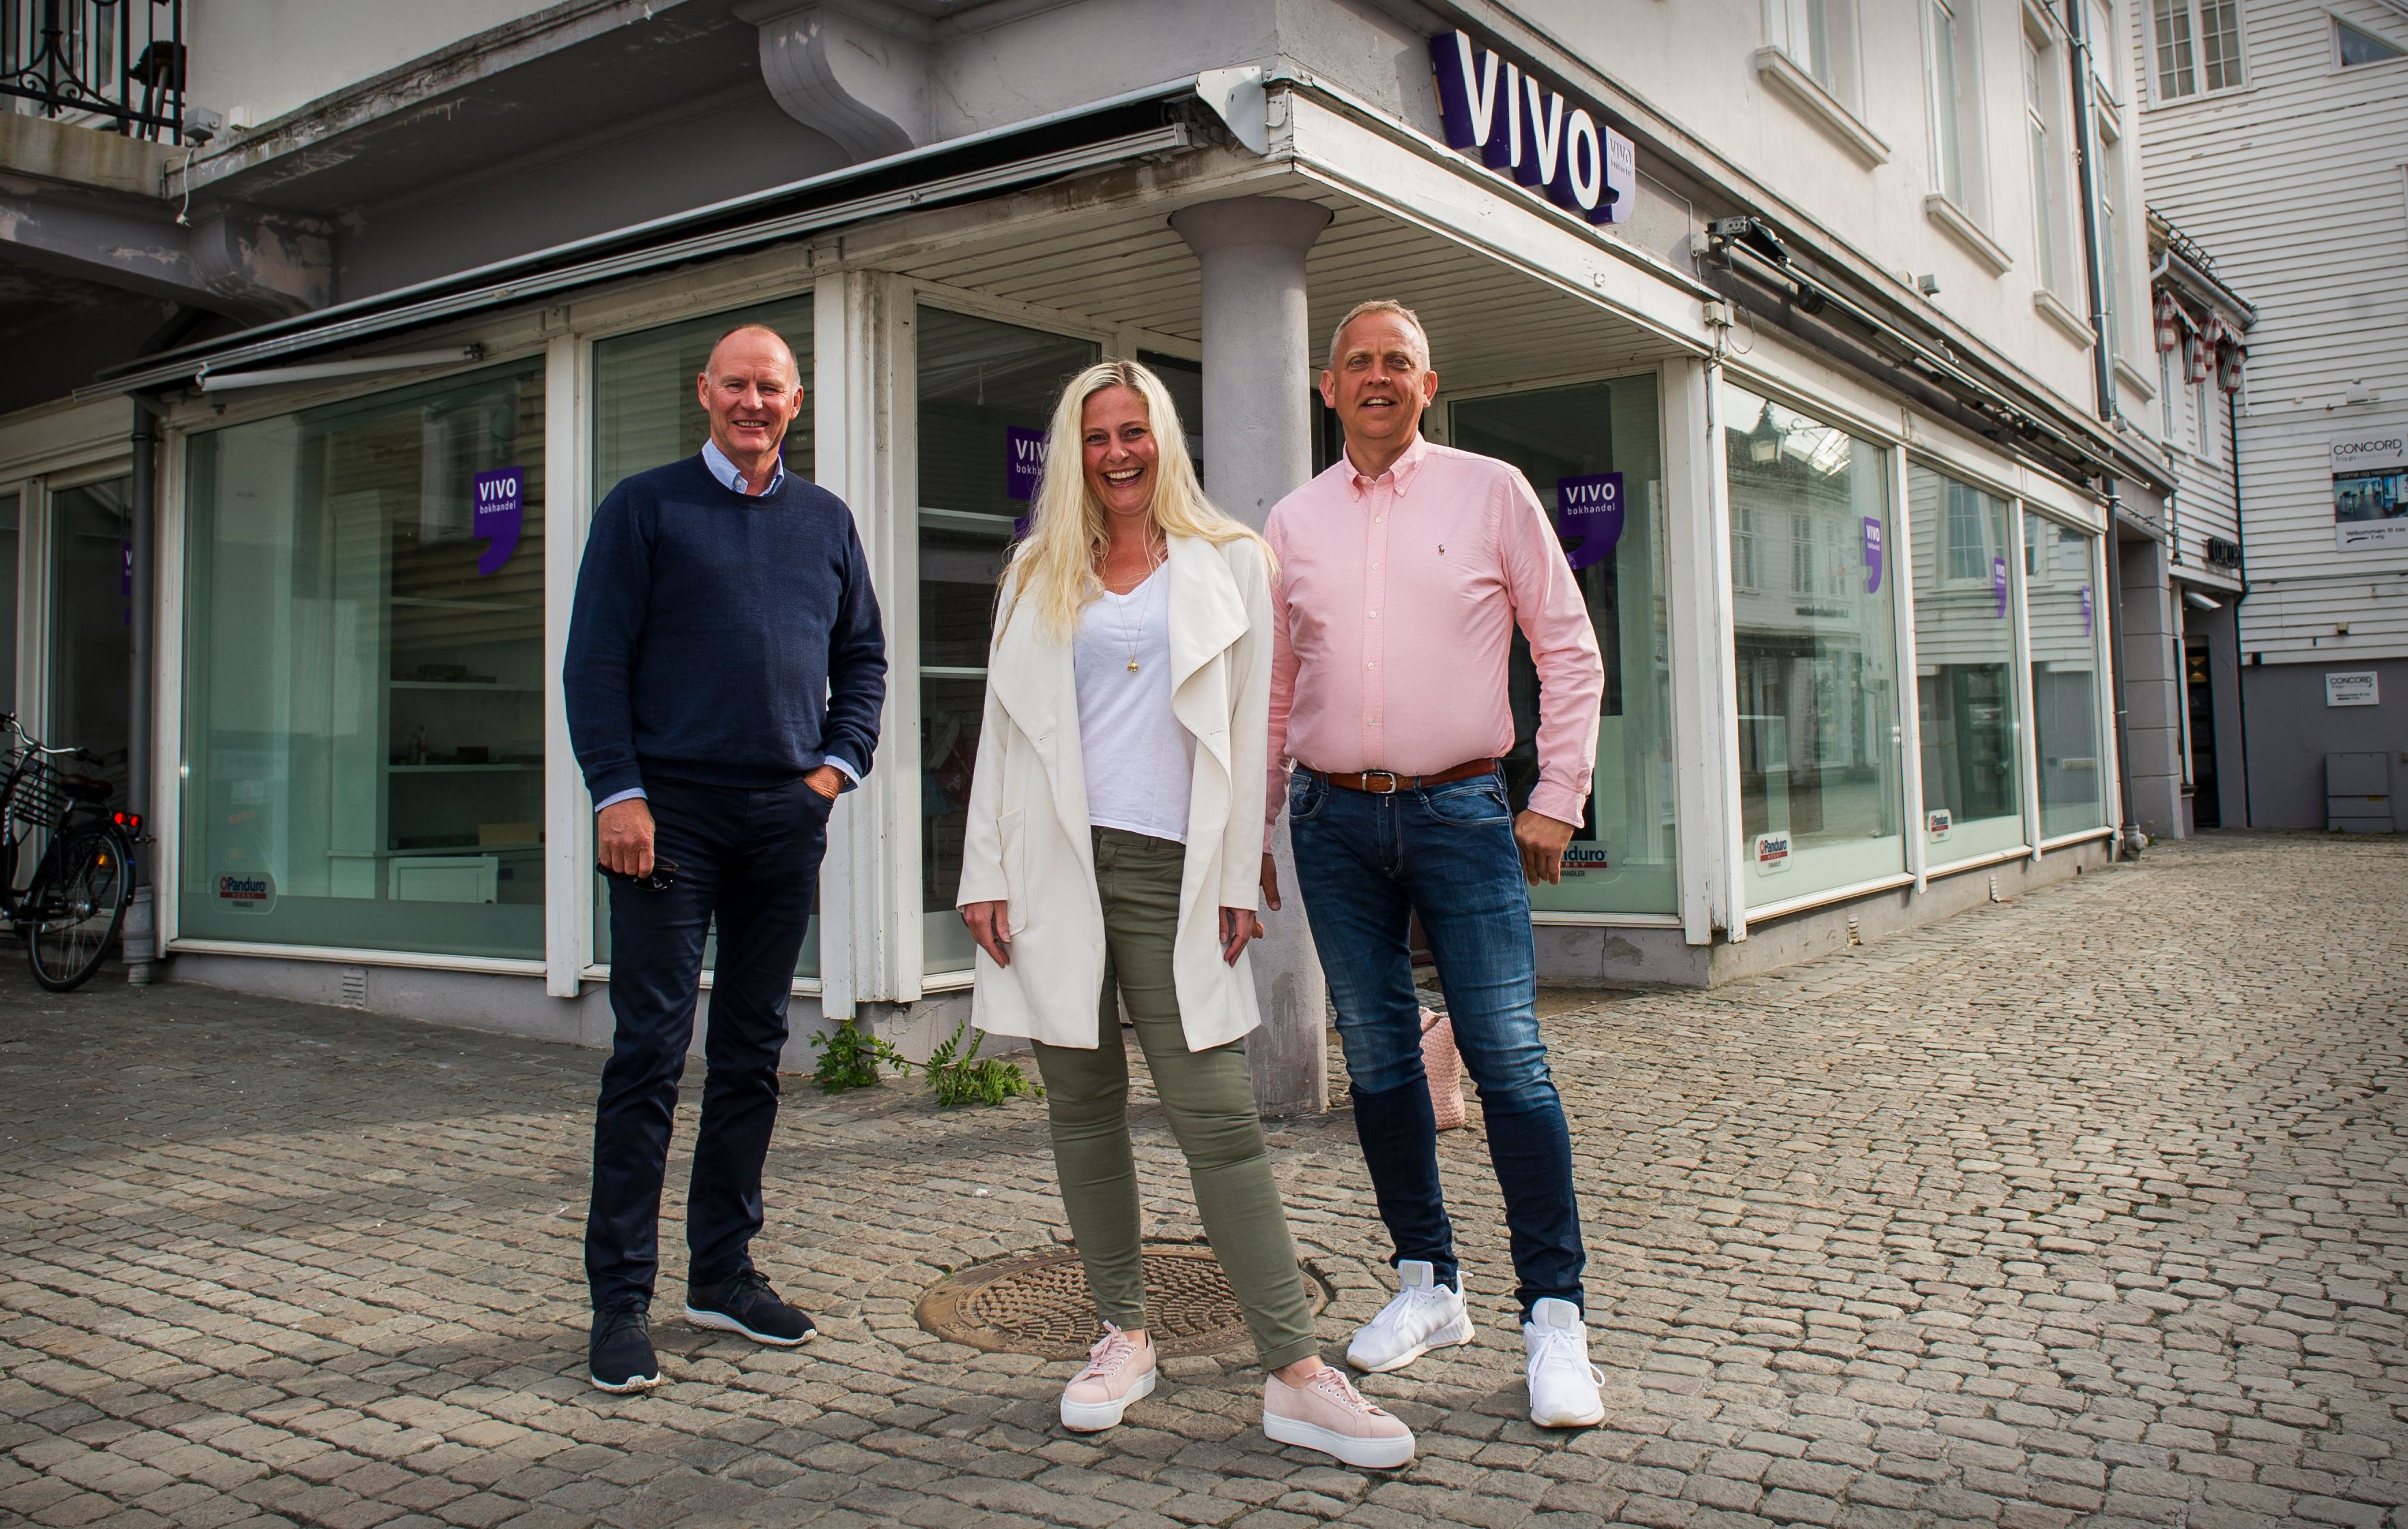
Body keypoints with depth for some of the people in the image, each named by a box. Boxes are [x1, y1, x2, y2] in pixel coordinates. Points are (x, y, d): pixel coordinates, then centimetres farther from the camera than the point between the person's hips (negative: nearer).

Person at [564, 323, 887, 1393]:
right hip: (669, 812, -4)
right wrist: (617, 792, -11)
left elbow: (863, 655, 19)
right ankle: (622, 1295, 4)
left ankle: (723, 1270, 20)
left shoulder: (825, 521, 15)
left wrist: (839, 762, 4)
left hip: (786, 815, 4)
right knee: (649, 1049, -4)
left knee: (753, 1052, 9)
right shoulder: (644, 507, 4)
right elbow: (595, 660, -2)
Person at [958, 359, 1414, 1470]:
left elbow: (1249, 730, 5)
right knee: (1083, 1106, 7)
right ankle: (1122, 1336, 20)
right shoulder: (1038, 577, 15)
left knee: (1219, 1117, -7)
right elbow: (1004, 731, 12)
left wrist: (1239, 881, -2)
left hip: (1170, 873, -2)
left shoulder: (1231, 566, 9)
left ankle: (1295, 1376, -4)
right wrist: (986, 875, 3)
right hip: (1054, 871, 3)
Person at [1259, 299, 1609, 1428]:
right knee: (1378, 1061, 8)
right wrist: (1254, 826, 14)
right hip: (1336, 821, 3)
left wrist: (1557, 798, -3)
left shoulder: (1491, 492, 3)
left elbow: (1570, 651, 4)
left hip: (1459, 810, -3)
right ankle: (1427, 1284, 22)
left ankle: (1554, 1315, 3)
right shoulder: (1292, 522, 11)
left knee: (1508, 1058, -7)